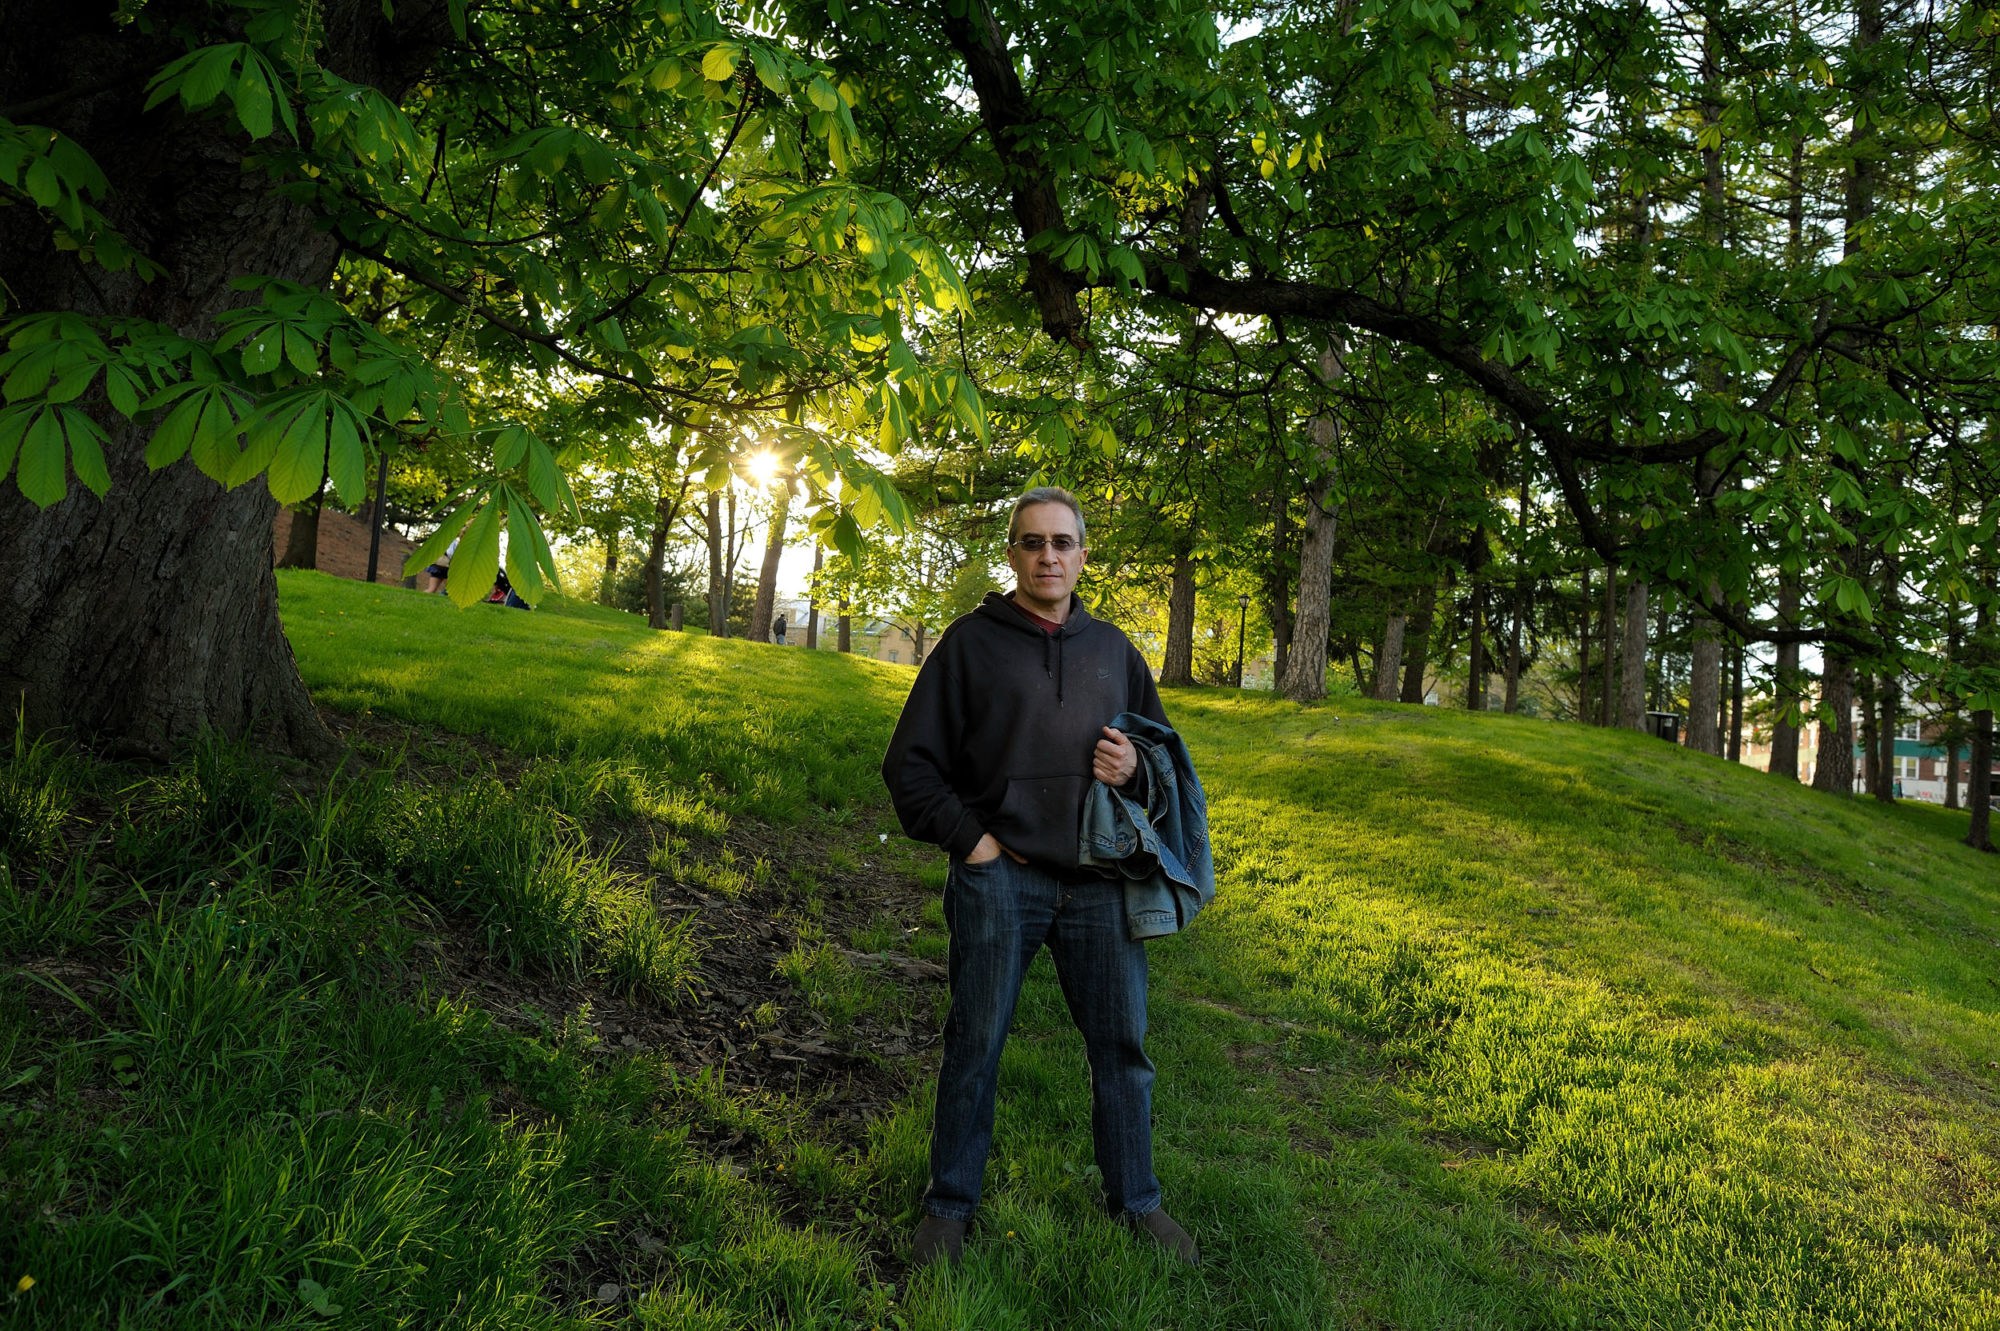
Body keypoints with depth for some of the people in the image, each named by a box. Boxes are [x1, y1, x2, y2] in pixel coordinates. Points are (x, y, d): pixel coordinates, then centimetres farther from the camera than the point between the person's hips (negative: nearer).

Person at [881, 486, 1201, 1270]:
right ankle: (949, 1205, 25)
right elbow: (911, 763, 1)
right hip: (999, 877, -3)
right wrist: (967, 837, -8)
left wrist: (1136, 769, -1)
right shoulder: (971, 642, 2)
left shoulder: (1113, 649, 13)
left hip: (1098, 883, 3)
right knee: (975, 1044, 7)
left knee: (1121, 1043, 11)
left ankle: (1135, 1200, 30)